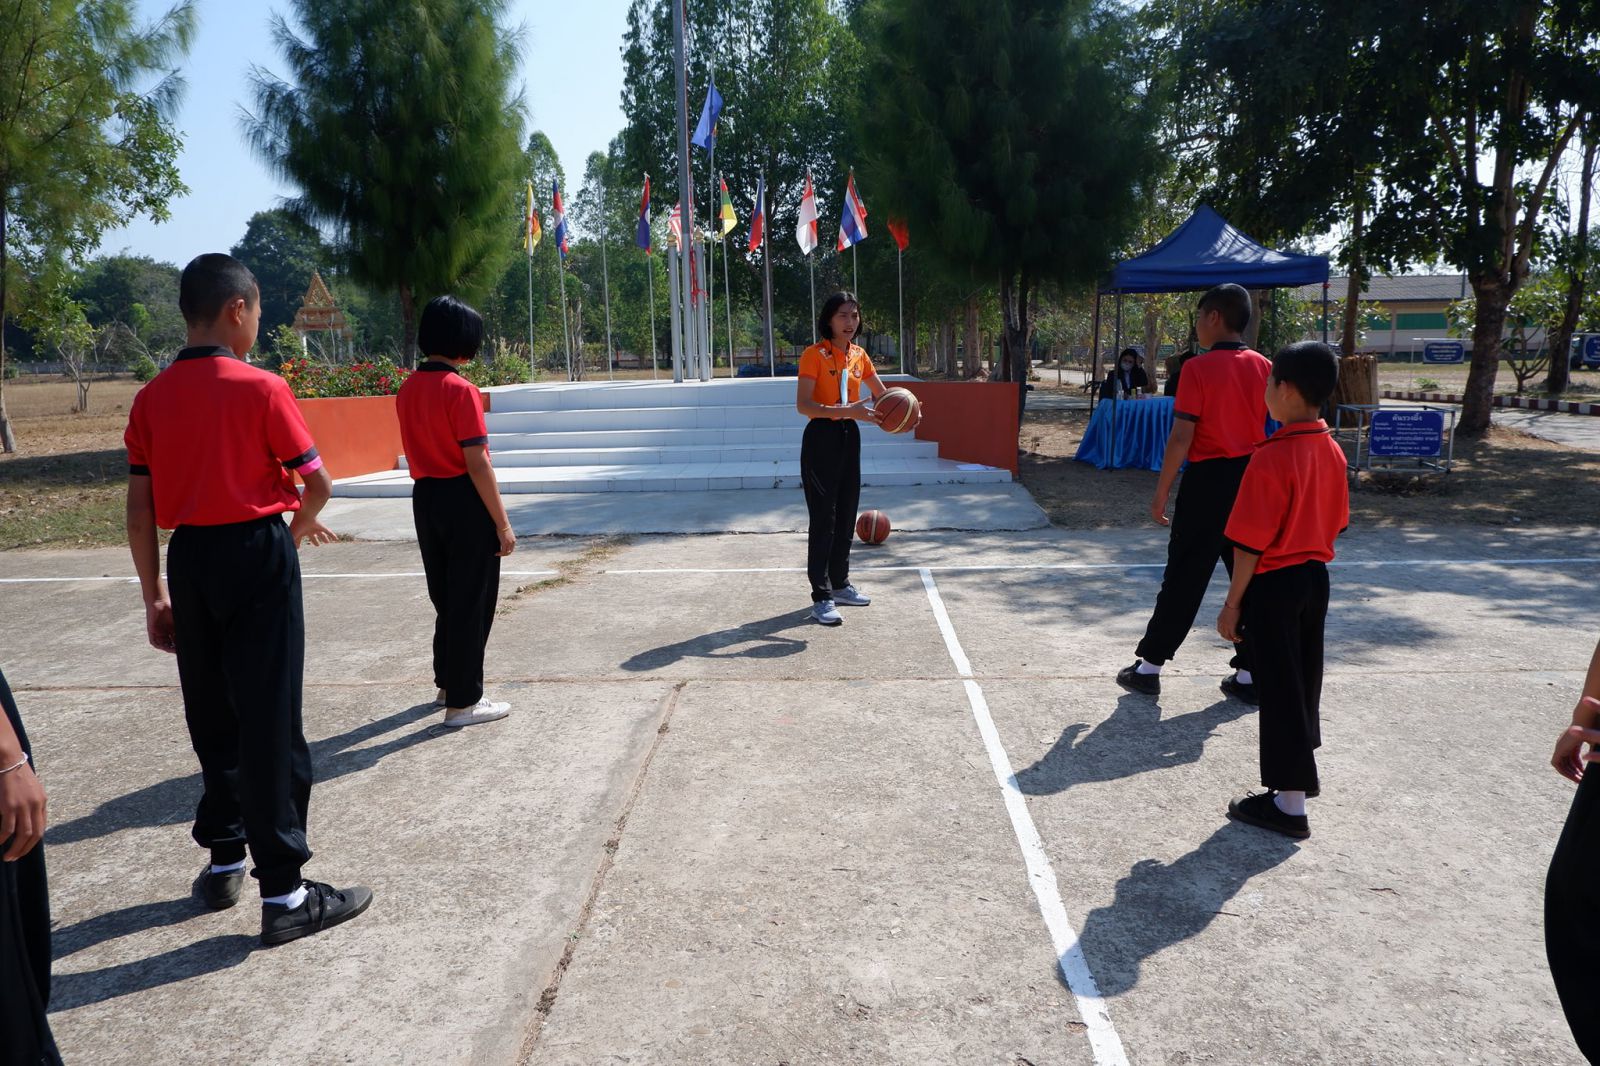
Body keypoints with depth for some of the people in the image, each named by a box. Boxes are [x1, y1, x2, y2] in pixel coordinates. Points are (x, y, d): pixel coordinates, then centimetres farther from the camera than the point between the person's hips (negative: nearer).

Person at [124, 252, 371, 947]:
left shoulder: (152, 398, 5)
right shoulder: (261, 389, -10)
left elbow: (139, 509, 5)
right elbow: (317, 483, -9)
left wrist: (154, 596, 12)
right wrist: (301, 525, 13)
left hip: (188, 558, 6)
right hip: (257, 557, -6)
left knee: (211, 716, 18)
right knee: (270, 725, -3)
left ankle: (223, 859, 32)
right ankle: (284, 894, 2)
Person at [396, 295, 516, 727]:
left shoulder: (408, 389, 7)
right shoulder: (460, 390, -17)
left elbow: (417, 450, 13)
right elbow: (477, 464, -19)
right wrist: (502, 523, -15)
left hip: (425, 497, 8)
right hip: (464, 501, -8)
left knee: (445, 597, 21)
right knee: (471, 603, 3)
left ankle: (448, 683, 34)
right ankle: (463, 702, 9)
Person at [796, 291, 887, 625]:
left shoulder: (859, 356, 9)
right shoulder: (814, 354, -11)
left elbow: (882, 394, 18)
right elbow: (803, 404, -21)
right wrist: (847, 410, -33)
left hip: (849, 436, 7)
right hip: (822, 437, -7)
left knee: (846, 516, 14)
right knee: (823, 519, -6)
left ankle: (840, 584, 28)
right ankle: (821, 598, 0)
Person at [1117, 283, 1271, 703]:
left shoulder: (1199, 368, -11)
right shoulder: (1264, 367, 4)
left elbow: (1181, 437, -14)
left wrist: (1161, 493, -7)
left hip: (1208, 480, -4)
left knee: (1184, 577, 4)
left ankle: (1149, 666, 14)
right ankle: (1250, 674, 15)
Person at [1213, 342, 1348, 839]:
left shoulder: (1271, 457, -23)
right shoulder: (1332, 450, 2)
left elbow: (1251, 543, -21)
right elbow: (1336, 522, 11)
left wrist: (1232, 603, -13)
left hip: (1274, 585, -8)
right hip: (1316, 577, 8)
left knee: (1279, 686, 1)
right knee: (1305, 675, 22)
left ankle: (1290, 803, 9)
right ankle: (1302, 768, 41)